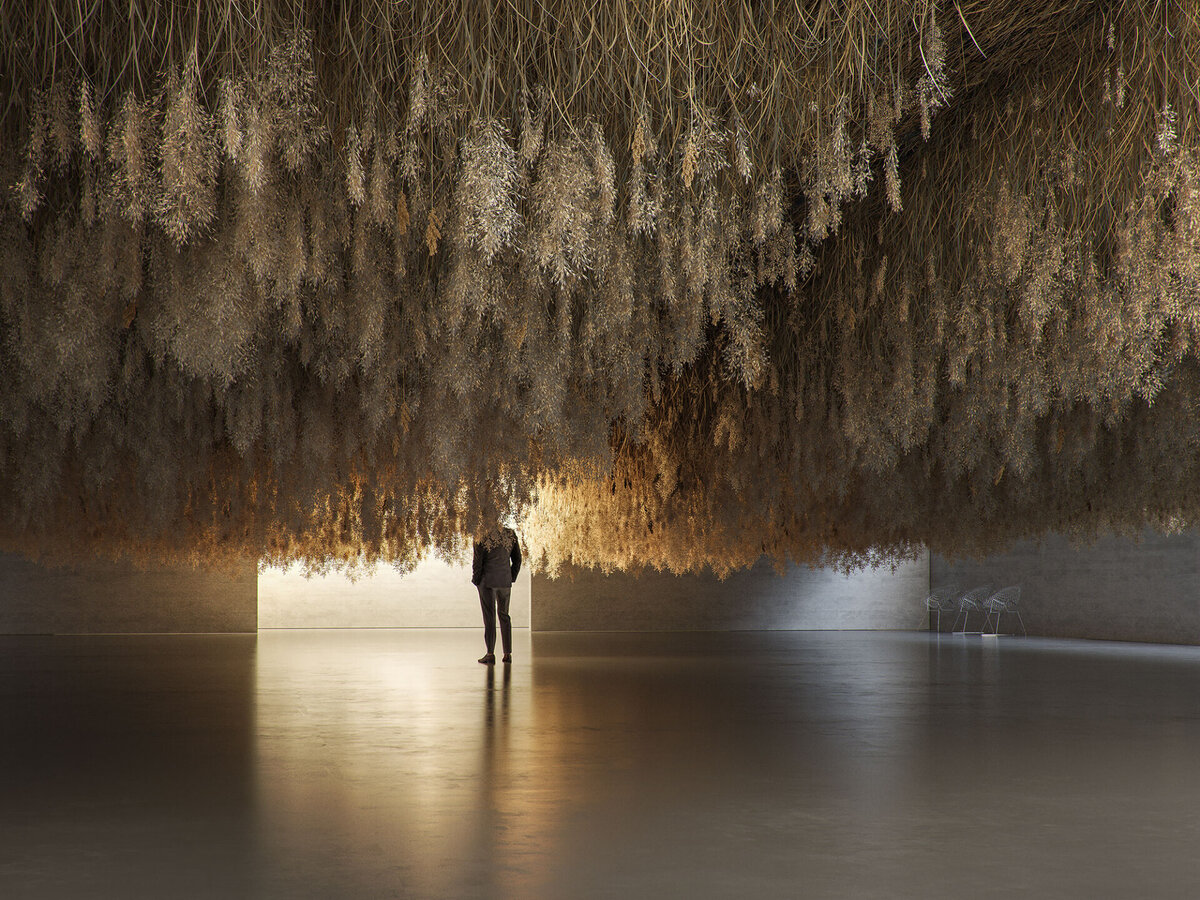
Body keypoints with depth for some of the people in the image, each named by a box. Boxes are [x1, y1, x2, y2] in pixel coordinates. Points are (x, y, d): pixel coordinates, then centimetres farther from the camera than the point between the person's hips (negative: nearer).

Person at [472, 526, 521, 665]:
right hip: (505, 581, 4)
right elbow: (517, 559, 5)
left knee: (489, 616, 2)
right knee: (504, 615, 15)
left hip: (487, 581, -4)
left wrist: (476, 580, 3)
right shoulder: (510, 534, -1)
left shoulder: (481, 538, -14)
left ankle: (490, 654, -1)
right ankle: (507, 653, 14)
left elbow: (477, 562, -11)